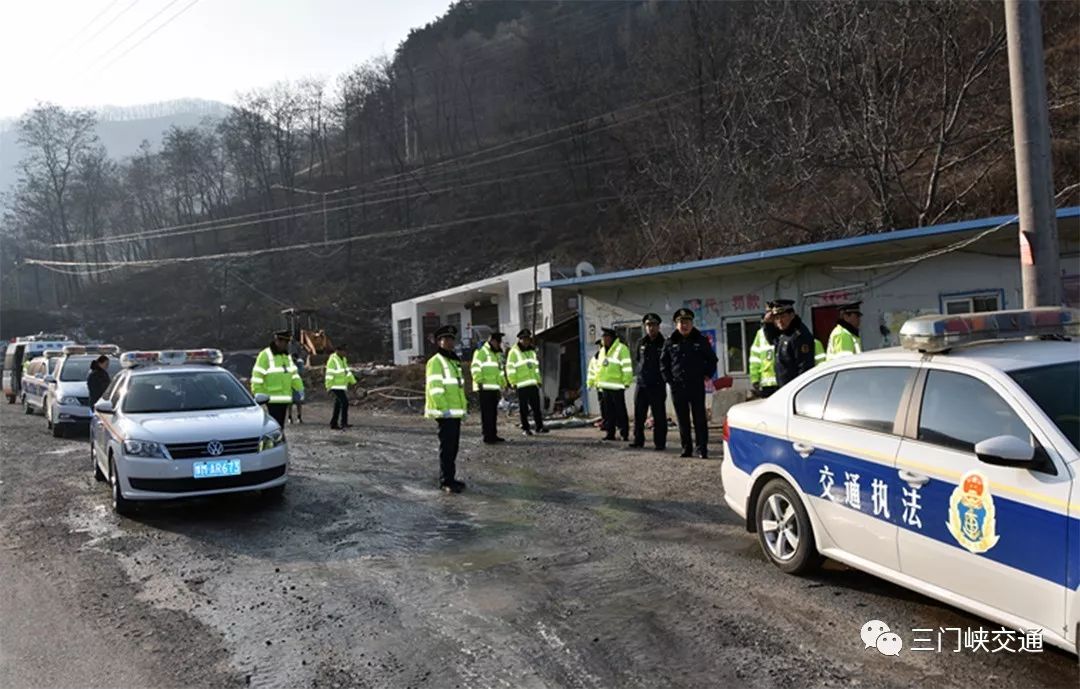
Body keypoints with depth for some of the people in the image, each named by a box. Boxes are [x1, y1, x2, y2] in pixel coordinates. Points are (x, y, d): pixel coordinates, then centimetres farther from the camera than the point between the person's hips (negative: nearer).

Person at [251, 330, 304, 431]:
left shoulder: (287, 356, 16)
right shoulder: (265, 355, -9)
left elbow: (293, 374, 19)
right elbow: (257, 375, -11)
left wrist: (300, 388, 7)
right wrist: (258, 395, -13)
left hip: (285, 397, 8)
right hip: (272, 398, -8)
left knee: (280, 425, 12)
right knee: (276, 423, -12)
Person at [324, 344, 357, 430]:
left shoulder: (343, 359, 11)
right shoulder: (332, 360, -17)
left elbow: (347, 371, 19)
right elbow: (329, 374, -18)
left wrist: (353, 382, 17)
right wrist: (328, 387, -19)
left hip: (342, 386, 9)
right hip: (336, 386, -9)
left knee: (338, 405, 10)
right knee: (345, 402, -15)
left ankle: (333, 424, 15)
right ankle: (344, 423, -12)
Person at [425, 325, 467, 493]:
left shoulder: (454, 361, 19)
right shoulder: (436, 361, -10)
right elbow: (435, 388, -17)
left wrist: (462, 407, 20)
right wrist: (443, 408, -21)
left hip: (455, 412, 9)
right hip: (445, 412, -9)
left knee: (453, 446, 14)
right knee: (447, 447, -6)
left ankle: (448, 478, 23)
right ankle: (446, 481, -2)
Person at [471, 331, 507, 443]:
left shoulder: (497, 354, 23)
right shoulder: (481, 352, -6)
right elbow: (475, 368, -14)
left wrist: (501, 386, 25)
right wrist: (479, 382, -18)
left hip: (494, 388, 9)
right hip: (485, 388, -9)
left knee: (494, 413, 10)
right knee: (486, 412, -7)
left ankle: (493, 435, 16)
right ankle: (487, 436, -4)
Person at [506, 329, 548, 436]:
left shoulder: (532, 351, 17)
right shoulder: (514, 352, -4)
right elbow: (510, 368, -7)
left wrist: (539, 380, 19)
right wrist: (513, 382, -12)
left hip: (533, 383, 6)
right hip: (521, 385, -6)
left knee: (536, 406, 6)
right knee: (524, 408, 0)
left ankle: (539, 426, 12)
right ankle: (525, 428, 6)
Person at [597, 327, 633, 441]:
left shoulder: (621, 348, -7)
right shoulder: (602, 350, 18)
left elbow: (627, 366, -10)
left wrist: (627, 381, -14)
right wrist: (597, 382, 21)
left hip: (617, 386, -7)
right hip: (604, 386, 8)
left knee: (620, 411, -4)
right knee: (608, 411, 9)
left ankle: (624, 433, 1)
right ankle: (609, 433, 14)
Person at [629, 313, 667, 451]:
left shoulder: (663, 344, -3)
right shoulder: (641, 343, 11)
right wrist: (641, 373, 11)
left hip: (658, 385, -4)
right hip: (641, 383, 5)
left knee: (659, 416, 0)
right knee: (638, 414, 8)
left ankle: (660, 442, 8)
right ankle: (638, 440, 17)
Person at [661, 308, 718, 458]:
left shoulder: (701, 340, 4)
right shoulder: (670, 342, 6)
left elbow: (712, 359, 12)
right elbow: (663, 362, 14)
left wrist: (707, 375, 3)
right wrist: (669, 379, 6)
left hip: (697, 386, -2)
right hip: (677, 387, 2)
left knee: (700, 418, -2)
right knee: (682, 419, 7)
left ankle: (702, 450, 2)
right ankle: (686, 449, 14)